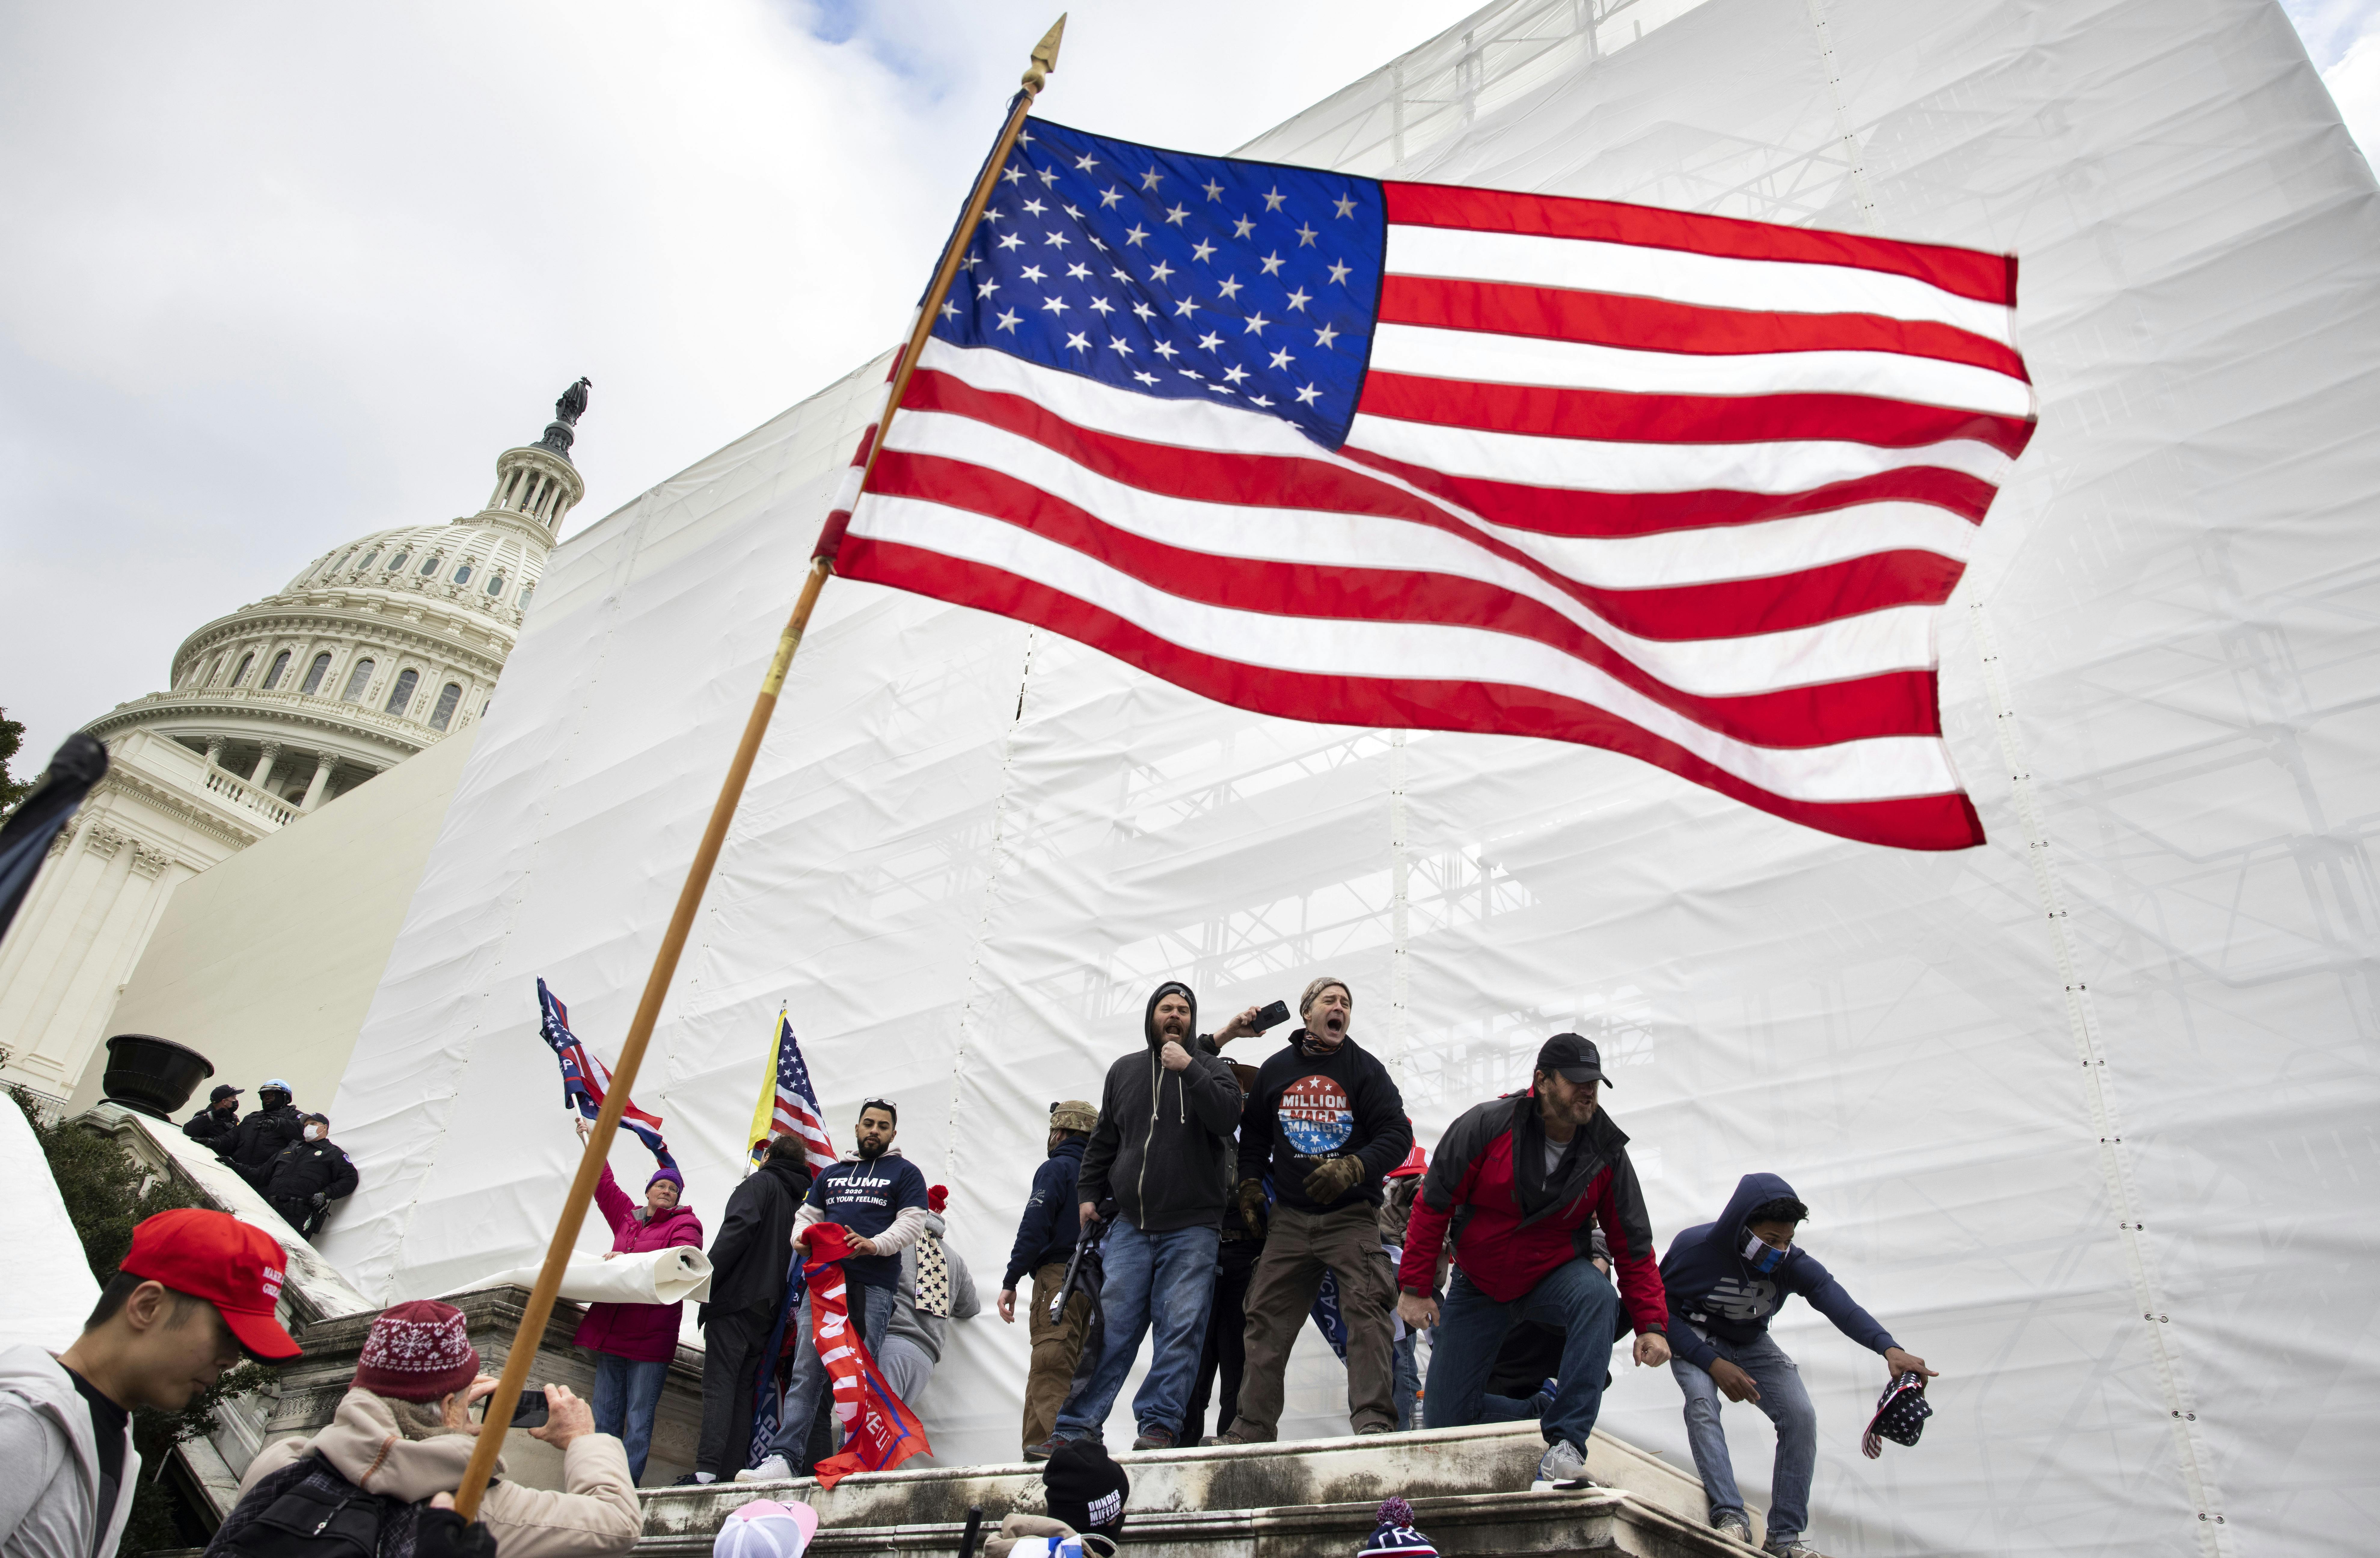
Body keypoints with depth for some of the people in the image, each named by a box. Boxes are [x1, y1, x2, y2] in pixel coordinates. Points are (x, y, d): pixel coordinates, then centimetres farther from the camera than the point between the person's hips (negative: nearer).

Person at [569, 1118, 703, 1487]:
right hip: (610, 1327, 6)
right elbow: (605, 1186, 30)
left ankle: (628, 1480, -2)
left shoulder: (685, 1224, 2)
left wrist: (631, 1260, -24)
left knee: (639, 1413, -5)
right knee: (605, 1410, 7)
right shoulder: (627, 1218, 19)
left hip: (650, 1333, -6)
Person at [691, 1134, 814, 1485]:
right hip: (768, 1310, 7)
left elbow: (739, 1226, -16)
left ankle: (708, 1469, -18)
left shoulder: (760, 1183, 2)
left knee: (719, 1386, -10)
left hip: (735, 1300, -7)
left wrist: (707, 1278, -15)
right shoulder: (803, 1200, 22)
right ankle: (734, 1470, 4)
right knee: (744, 1390, 9)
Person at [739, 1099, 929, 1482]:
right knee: (806, 1370, -7)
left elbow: (912, 1223, 1)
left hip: (873, 1285, -3)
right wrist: (802, 1237, 2)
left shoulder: (905, 1173, 13)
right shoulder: (832, 1173, 27)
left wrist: (875, 1244, -16)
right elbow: (806, 1215, 26)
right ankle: (783, 1457, -12)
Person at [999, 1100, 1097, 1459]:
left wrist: (1010, 1282, -10)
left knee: (1049, 1369, -11)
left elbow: (1034, 1228, -11)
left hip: (1058, 1276, -7)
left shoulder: (1056, 1169, -2)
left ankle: (1042, 1446, -19)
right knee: (1081, 1371, 11)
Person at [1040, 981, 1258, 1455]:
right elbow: (1103, 1143, 23)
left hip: (1192, 1229, -2)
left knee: (1180, 1328, -6)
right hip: (1131, 1224, 2)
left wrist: (1189, 1069, -16)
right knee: (1110, 1326, -2)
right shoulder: (1125, 1071, 16)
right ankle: (1077, 1426, 2)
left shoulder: (1210, 1067, 7)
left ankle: (1160, 1425, 0)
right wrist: (1088, 1193, 15)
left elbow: (1228, 1118, -12)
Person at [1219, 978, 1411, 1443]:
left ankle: (1373, 1420, -14)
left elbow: (1397, 1134, -6)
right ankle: (1252, 1428, 11)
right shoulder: (1276, 1069, 10)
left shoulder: (1365, 1068, 0)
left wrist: (1352, 1169, -20)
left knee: (1367, 1307, -17)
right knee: (1267, 1318, 3)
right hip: (1290, 1218, 3)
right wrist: (1250, 1184, 10)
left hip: (1351, 1215, -3)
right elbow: (1254, 1135, 22)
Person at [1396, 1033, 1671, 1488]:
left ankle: (1566, 1439, -27)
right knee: (1444, 1422, -2)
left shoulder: (1607, 1153, -11)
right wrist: (1415, 1287, -13)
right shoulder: (1485, 1126, -20)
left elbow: (1633, 1246, -4)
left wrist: (1651, 1323, -13)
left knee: (1597, 1296, -36)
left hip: (1556, 1276, 1)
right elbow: (1433, 1205, -12)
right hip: (1478, 1287, -1)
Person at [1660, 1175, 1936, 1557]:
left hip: (1751, 1343, 3)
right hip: (1696, 1339, -3)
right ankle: (1730, 1516, -26)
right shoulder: (1694, 1248, -29)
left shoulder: (1792, 1263, -22)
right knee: (1701, 1400, -31)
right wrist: (1713, 1364, -30)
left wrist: (1888, 1347, -57)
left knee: (1801, 1414, -15)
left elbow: (1836, 1300, -39)